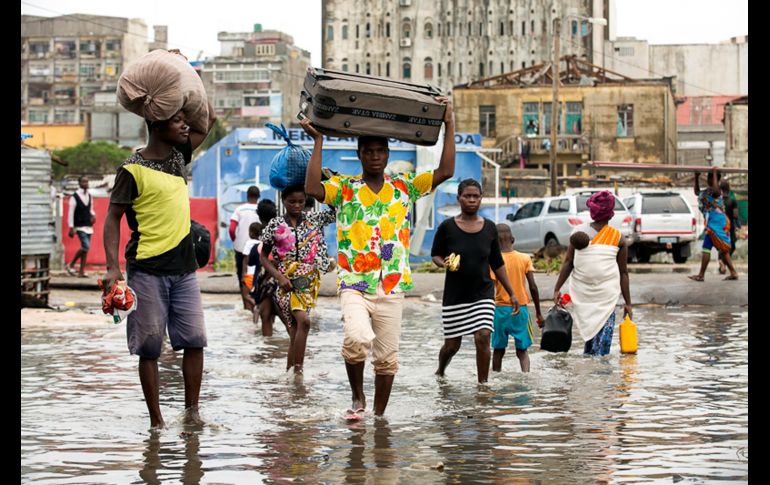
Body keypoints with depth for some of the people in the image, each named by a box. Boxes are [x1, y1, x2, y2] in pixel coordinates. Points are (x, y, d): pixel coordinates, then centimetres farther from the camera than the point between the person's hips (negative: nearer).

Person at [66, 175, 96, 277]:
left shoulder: (89, 196, 11)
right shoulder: (75, 197, -7)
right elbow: (71, 213, -8)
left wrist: (93, 215, 0)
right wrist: (71, 228, -12)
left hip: (89, 226, 6)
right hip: (80, 227, -6)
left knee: (86, 249, 5)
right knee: (86, 246, -18)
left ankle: (82, 271, 10)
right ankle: (71, 265, -2)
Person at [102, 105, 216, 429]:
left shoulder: (178, 155, 10)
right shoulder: (133, 171, -9)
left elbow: (209, 118, 21)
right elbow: (113, 218, -7)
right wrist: (112, 267, -17)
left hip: (183, 268, 6)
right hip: (148, 271, -6)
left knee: (195, 339, 2)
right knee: (149, 347, 2)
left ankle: (191, 412, 10)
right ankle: (156, 421, 7)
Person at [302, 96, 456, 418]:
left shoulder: (404, 187, 11)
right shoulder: (343, 188, 5)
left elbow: (445, 172, 3)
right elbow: (312, 189, -14)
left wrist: (449, 125, -1)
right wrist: (318, 141, -11)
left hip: (392, 287, 3)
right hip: (354, 285, -3)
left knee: (387, 357, 6)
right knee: (358, 338, -27)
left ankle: (379, 415, 21)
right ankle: (357, 397, -3)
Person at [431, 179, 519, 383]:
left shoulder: (489, 228, 4)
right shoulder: (447, 227, -4)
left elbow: (497, 263, 12)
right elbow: (435, 254, 8)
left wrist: (511, 294, 11)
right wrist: (445, 264, -16)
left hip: (483, 294, 1)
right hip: (455, 295, -1)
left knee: (483, 337, -15)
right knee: (452, 344, 7)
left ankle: (483, 383, -6)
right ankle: (440, 372, 38)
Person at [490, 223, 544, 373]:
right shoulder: (525, 259, -1)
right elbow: (533, 287, -2)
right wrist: (538, 313, 5)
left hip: (501, 310, -1)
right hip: (521, 309, 1)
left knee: (498, 349, 12)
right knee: (522, 350, 6)